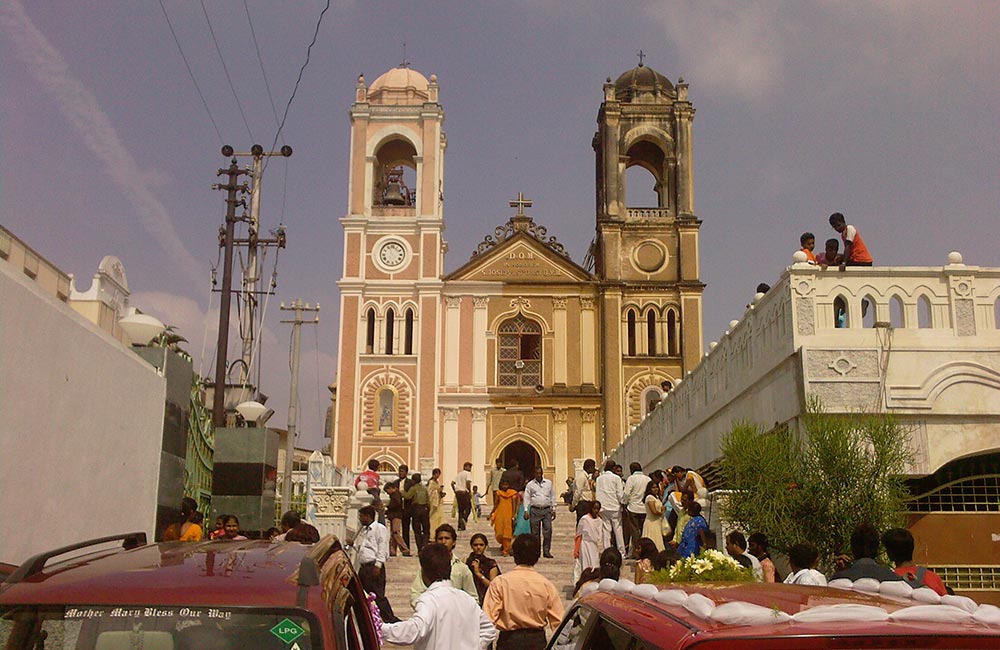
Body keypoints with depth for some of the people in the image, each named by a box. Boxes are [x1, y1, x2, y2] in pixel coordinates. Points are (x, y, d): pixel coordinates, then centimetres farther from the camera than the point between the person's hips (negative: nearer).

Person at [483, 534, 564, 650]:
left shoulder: (500, 582, -7)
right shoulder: (546, 584, -2)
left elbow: (488, 618, -11)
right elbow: (558, 620, -1)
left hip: (509, 640, -2)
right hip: (537, 640, 2)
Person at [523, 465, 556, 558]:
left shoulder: (549, 483, 11)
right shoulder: (530, 484, 7)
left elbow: (553, 497, 14)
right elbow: (526, 498, 6)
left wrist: (553, 509, 10)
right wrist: (526, 510, -2)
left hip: (547, 510, 1)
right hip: (535, 510, -1)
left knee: (548, 531, -6)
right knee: (535, 532, 2)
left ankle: (546, 551, 1)